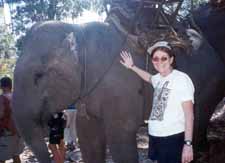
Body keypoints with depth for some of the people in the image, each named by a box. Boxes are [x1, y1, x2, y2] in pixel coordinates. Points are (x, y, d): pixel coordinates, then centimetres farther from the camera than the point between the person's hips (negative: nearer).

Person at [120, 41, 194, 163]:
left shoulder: (181, 79, -12)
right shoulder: (158, 78, 8)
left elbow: (189, 114, -14)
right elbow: (149, 78, 35)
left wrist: (188, 144, -17)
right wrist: (132, 66, 29)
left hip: (173, 138, -7)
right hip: (155, 137, 7)